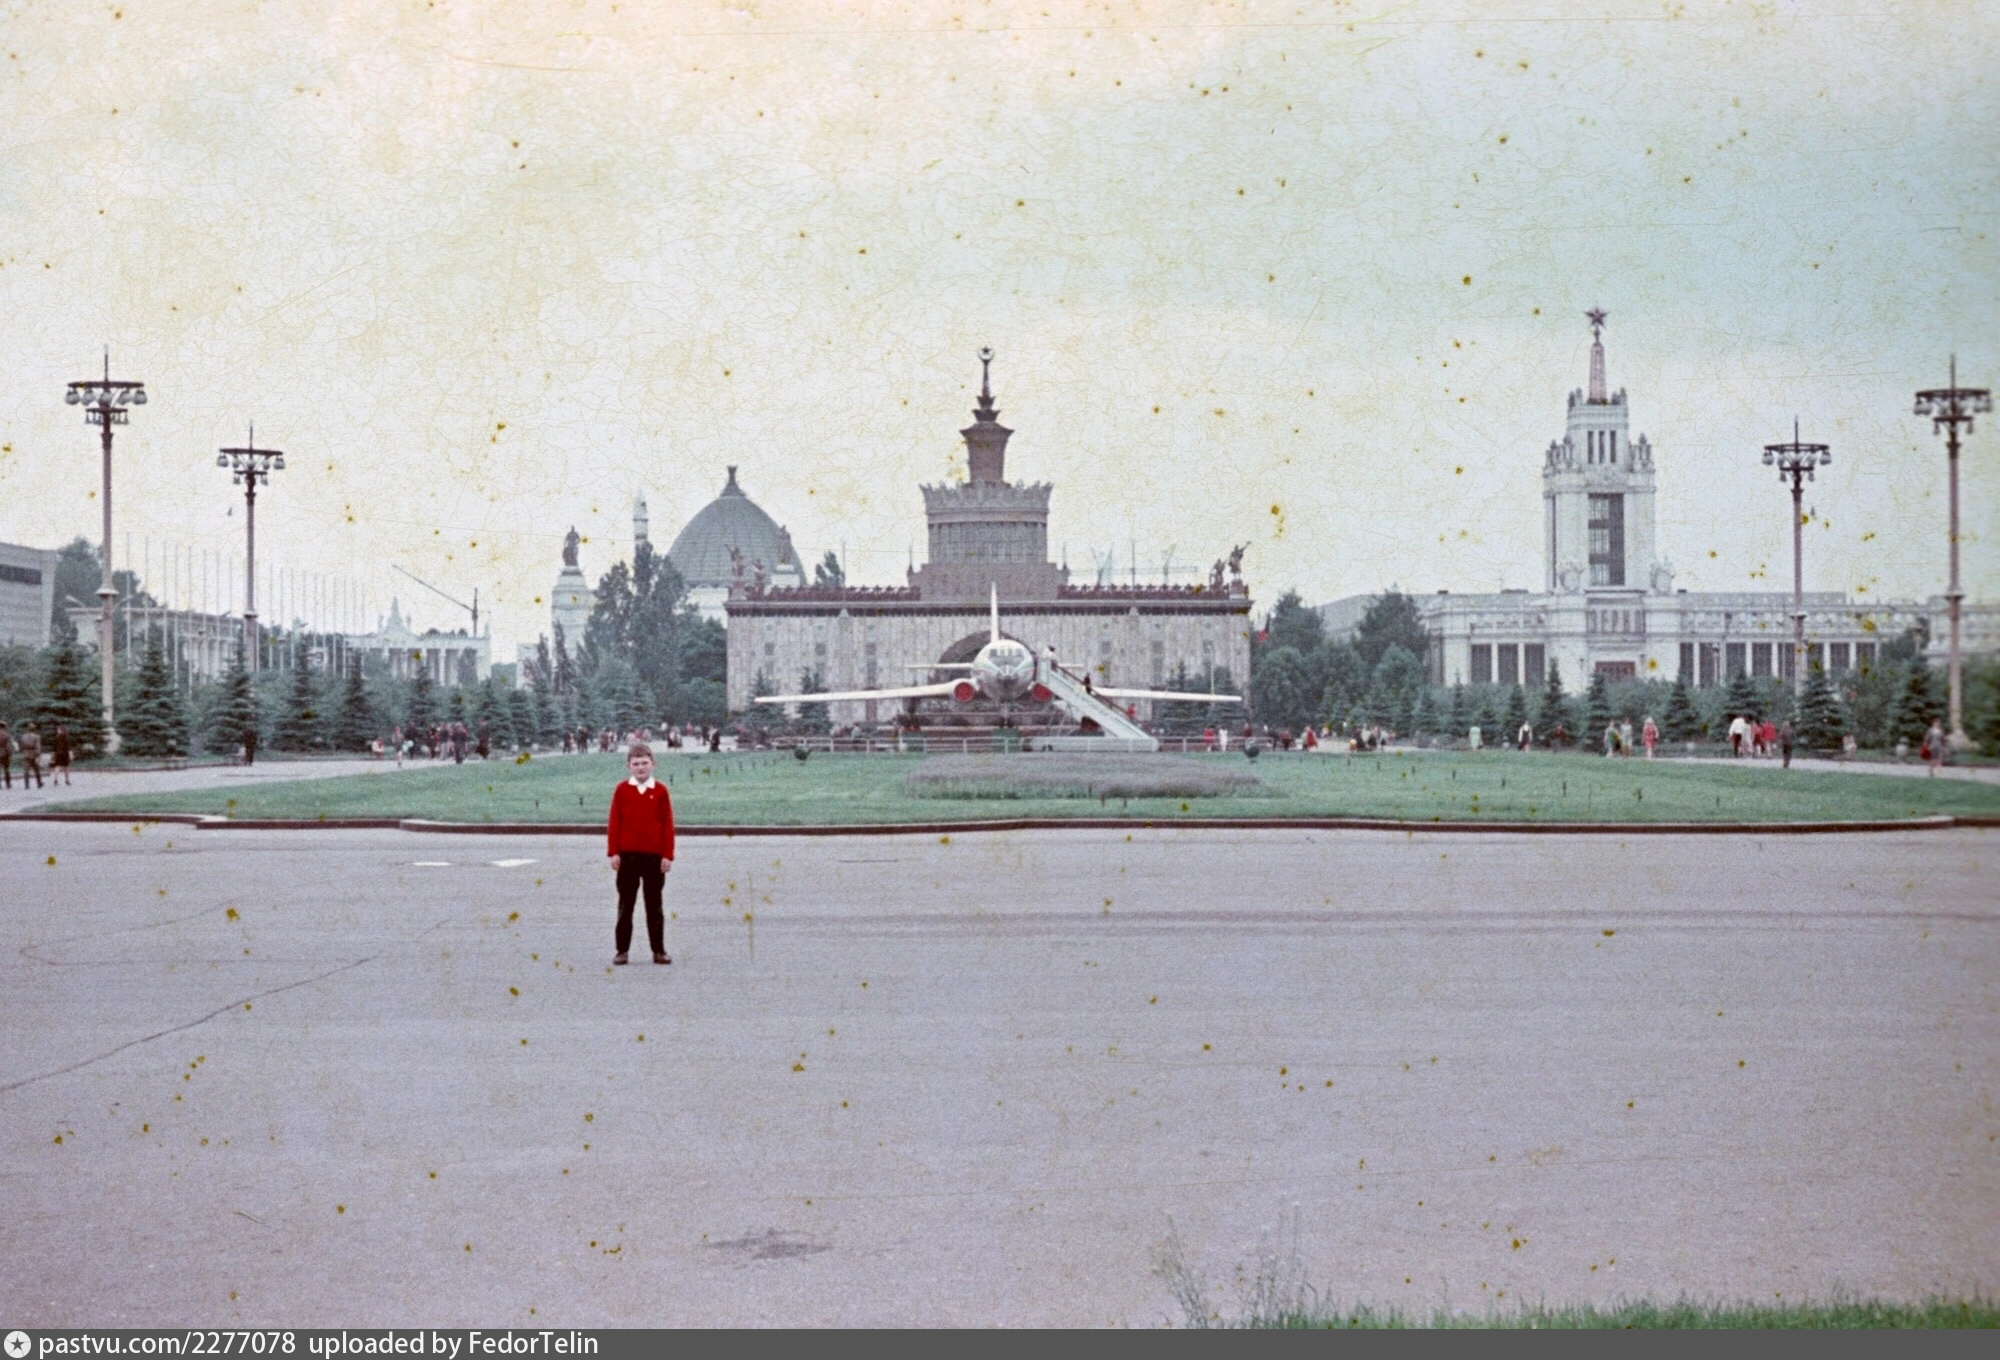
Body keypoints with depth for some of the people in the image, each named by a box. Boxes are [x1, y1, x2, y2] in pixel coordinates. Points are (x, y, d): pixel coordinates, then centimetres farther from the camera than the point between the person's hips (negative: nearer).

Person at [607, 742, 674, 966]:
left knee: (654, 904, 7)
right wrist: (614, 852, -5)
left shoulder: (660, 790, 1)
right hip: (627, 854, 0)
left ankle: (659, 950, 11)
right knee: (625, 904, 5)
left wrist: (667, 855, -4)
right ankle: (622, 949, 10)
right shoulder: (622, 789, 1)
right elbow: (614, 822, 1)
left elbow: (668, 825, 0)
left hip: (654, 855, 0)